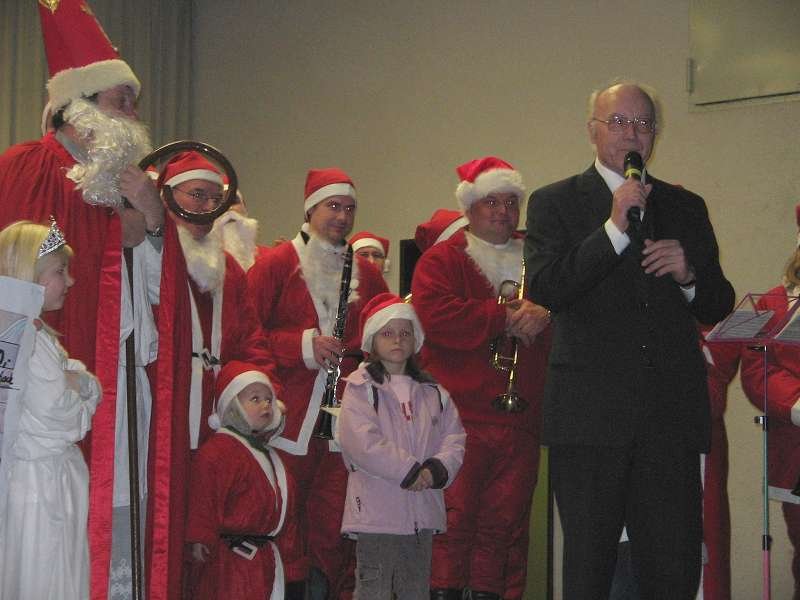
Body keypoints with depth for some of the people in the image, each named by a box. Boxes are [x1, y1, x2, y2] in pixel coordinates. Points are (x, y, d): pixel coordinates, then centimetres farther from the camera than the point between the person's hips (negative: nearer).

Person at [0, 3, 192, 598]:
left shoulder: (128, 181, 21)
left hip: (131, 380, 7)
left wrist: (154, 221, -2)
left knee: (125, 514, 7)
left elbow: (159, 291, 16)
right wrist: (120, 230, -6)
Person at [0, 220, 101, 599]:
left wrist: (76, 383, -10)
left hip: (56, 477, 10)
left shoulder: (38, 335, 13)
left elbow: (92, 389, 12)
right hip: (38, 480, -10)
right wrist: (78, 387, 1)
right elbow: (67, 421, -20)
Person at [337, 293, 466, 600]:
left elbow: (454, 438, 8)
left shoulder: (433, 392, 13)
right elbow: (363, 443, -16)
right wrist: (411, 471, -14)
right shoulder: (360, 388, -5)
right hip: (377, 511, -5)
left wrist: (436, 470, -11)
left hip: (423, 513, 6)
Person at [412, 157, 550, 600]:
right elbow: (435, 315, -11)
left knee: (506, 523, 4)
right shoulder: (442, 260, 7)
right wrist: (506, 318, -11)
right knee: (453, 519, -8)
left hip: (521, 420, 4)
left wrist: (543, 316, -9)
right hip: (460, 420, -4)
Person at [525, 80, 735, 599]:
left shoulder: (686, 207, 17)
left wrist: (690, 276, -4)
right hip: (590, 415, -2)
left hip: (672, 415, 3)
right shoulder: (555, 202, 6)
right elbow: (544, 289, -10)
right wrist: (614, 230, -15)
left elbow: (719, 307, 17)